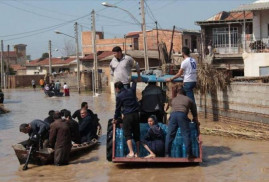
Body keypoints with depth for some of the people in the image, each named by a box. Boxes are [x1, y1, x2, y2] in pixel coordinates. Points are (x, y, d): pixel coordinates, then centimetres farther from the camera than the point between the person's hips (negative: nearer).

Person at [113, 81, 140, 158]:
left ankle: (131, 152, -14)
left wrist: (115, 118, 17)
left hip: (127, 116, -5)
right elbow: (134, 85, 32)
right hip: (136, 114, 6)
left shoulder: (119, 96, -5)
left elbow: (118, 108, 3)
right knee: (136, 134, 11)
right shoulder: (131, 91, 8)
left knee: (128, 134, -2)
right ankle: (138, 153, 16)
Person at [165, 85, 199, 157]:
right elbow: (194, 113, 32)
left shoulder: (173, 99, 33)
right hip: (182, 115, -2)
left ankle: (167, 154, 6)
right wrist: (196, 122, 47)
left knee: (170, 135, 5)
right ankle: (188, 153, -1)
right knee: (186, 134, 2)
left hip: (173, 114, 2)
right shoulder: (189, 100, 27)